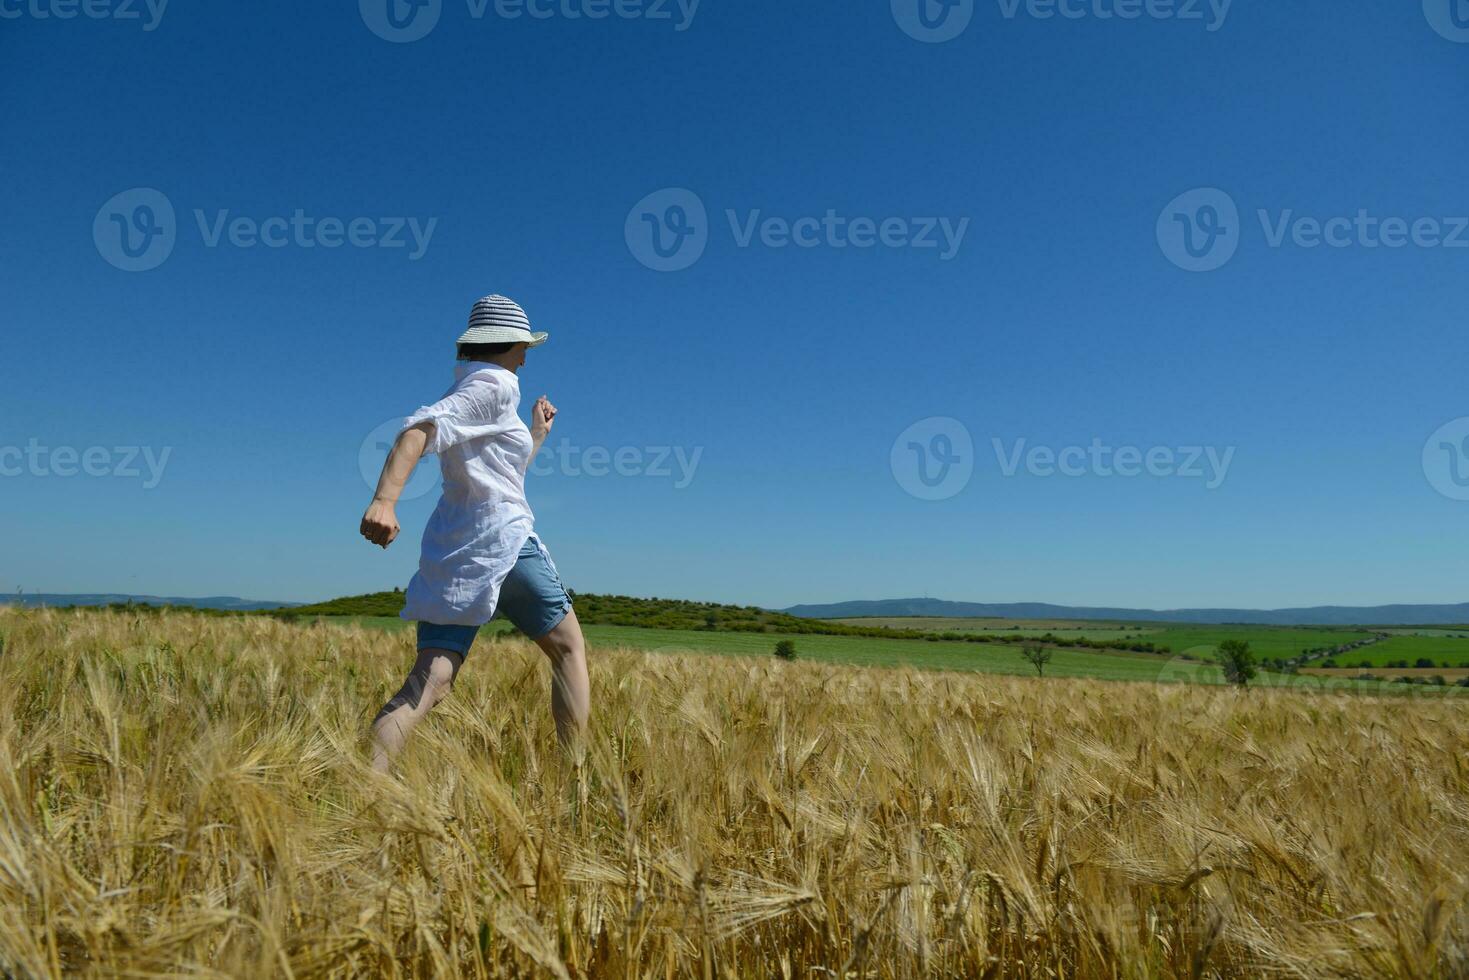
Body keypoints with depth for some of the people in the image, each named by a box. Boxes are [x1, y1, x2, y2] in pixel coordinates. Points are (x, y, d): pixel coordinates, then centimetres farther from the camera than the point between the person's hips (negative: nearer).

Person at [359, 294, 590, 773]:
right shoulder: (493, 385, -4)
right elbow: (418, 431, -21)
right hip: (500, 541, -8)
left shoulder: (465, 389, 23)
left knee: (428, 682, -3)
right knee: (568, 647, 9)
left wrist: (537, 434, 38)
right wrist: (384, 499, -34)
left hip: (449, 552, 8)